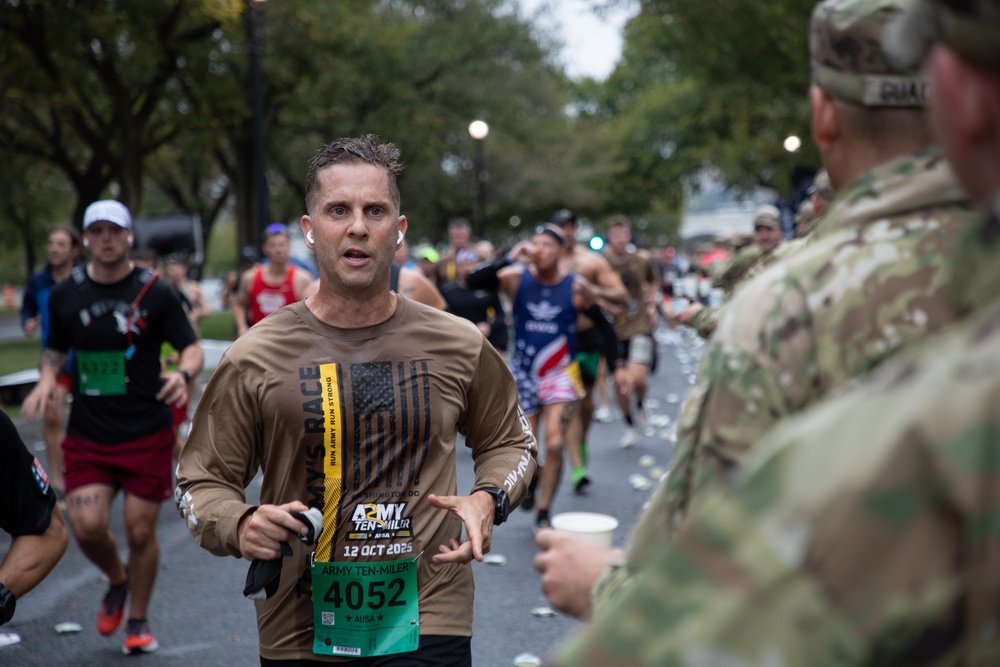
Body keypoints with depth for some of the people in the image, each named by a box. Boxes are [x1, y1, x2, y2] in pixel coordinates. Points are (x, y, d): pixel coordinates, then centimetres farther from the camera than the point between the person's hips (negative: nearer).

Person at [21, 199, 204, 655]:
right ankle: (117, 581, 25)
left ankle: (138, 620, 25)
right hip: (87, 437, 2)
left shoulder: (156, 292, -5)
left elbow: (192, 347, -1)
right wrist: (47, 378, -4)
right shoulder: (65, 294, 4)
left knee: (140, 532, 2)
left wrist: (184, 373, -23)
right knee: (87, 527, -10)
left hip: (148, 434, -2)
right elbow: (55, 349, 17)